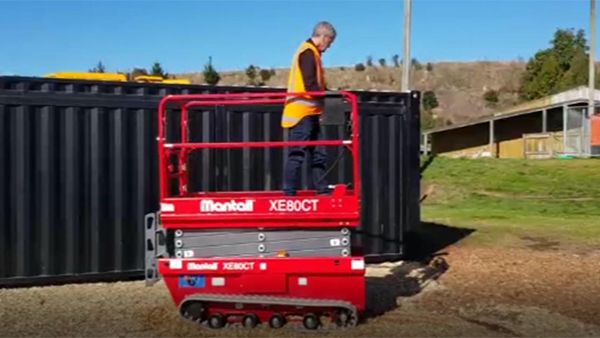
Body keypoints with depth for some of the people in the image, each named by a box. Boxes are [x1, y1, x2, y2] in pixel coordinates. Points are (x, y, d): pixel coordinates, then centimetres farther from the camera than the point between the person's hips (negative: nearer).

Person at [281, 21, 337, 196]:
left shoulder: (312, 52, 20)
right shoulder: (308, 52, -10)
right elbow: (310, 86, -19)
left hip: (309, 113, 10)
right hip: (302, 112, -10)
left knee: (319, 154, 12)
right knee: (298, 154, -8)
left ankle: (323, 190, 18)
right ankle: (289, 193, -5)